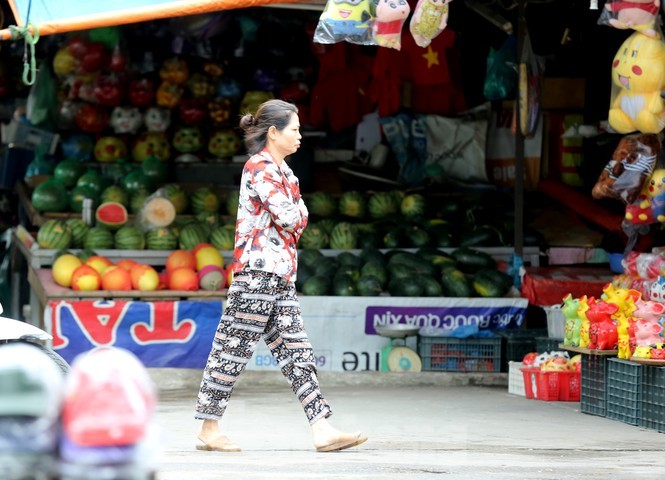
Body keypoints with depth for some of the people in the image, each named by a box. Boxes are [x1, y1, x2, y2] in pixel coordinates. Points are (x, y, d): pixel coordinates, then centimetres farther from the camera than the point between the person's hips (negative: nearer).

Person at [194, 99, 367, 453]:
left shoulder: (279, 169, 20)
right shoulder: (260, 167, -11)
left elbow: (297, 220, 21)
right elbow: (288, 218, -18)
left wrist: (296, 218, 0)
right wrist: (299, 211, 2)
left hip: (280, 275, 10)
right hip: (258, 268, -10)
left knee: (295, 352, 4)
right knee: (234, 347, -4)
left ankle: (321, 430, 1)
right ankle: (209, 430, 3)